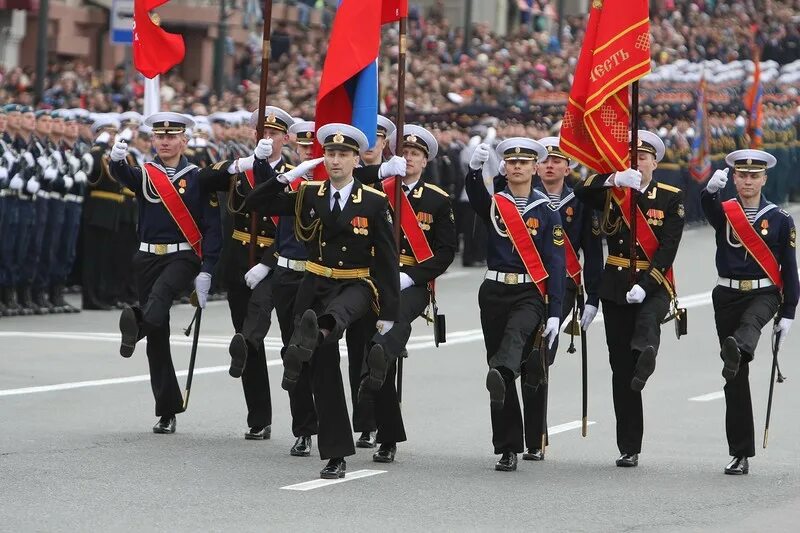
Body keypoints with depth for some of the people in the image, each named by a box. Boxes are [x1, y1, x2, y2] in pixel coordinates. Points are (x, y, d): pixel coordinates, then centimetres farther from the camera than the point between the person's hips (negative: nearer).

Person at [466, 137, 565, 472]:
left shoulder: (546, 211, 4)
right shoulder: (492, 204, 8)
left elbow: (556, 264, 0)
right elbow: (475, 196, -18)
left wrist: (554, 314, -8)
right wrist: (475, 169, -41)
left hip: (531, 293, -2)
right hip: (495, 292, 2)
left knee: (516, 333, -34)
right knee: (499, 362, 1)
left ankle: (501, 375, -66)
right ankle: (508, 449, 5)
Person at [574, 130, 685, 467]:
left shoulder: (671, 198, 1)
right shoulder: (611, 193, 5)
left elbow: (669, 247, -9)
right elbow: (581, 192, -16)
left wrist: (644, 285, -22)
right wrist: (615, 179, -35)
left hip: (654, 284, -1)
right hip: (616, 285, 1)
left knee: (647, 320, -37)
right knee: (621, 368, 0)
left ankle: (646, 354, -66)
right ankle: (629, 448, 3)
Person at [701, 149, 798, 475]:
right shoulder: (723, 213, 4)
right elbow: (708, 206, -21)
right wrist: (712, 188, -44)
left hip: (764, 293, -1)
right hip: (728, 296, 1)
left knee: (750, 321, -38)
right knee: (736, 380, 0)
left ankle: (737, 352, -71)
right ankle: (740, 454, 4)